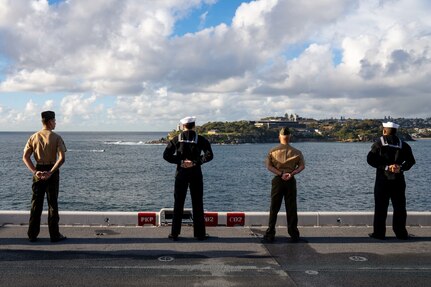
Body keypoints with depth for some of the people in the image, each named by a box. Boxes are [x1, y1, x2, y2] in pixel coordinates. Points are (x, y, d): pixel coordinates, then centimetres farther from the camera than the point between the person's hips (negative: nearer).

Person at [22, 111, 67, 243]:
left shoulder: (34, 137, 4)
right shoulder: (56, 137, -8)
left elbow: (25, 157, -2)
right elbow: (62, 158, -19)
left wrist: (34, 171, -7)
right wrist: (51, 172, -18)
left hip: (38, 171, 4)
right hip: (52, 171, -3)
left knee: (36, 203, 11)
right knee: (53, 203, 4)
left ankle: (32, 234, 15)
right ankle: (54, 234, 9)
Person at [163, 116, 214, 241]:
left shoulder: (177, 139, 1)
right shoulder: (200, 139, -2)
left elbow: (166, 155, -7)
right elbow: (209, 155, -13)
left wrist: (180, 162, -8)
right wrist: (195, 162, -12)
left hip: (181, 173, 1)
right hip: (196, 174, -1)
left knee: (178, 203, 6)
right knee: (197, 204, 6)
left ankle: (175, 233, 8)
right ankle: (199, 233, 8)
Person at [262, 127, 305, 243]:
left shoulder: (273, 151, -1)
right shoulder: (296, 152, 1)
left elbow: (268, 166, -10)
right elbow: (302, 166, -8)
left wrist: (280, 174, -13)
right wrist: (291, 174, -15)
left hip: (277, 180, 0)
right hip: (291, 181, 1)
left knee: (274, 208, 6)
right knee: (291, 208, 7)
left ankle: (270, 234, 6)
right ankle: (294, 235, 10)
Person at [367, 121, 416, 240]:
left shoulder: (379, 143, -1)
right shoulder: (403, 145, 6)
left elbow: (370, 159, -12)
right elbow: (411, 160, -4)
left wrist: (385, 167, -13)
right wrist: (401, 168, -12)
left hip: (382, 179, -2)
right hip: (398, 180, 2)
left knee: (380, 207, 3)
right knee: (399, 207, 10)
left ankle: (379, 233, 5)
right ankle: (401, 233, 13)